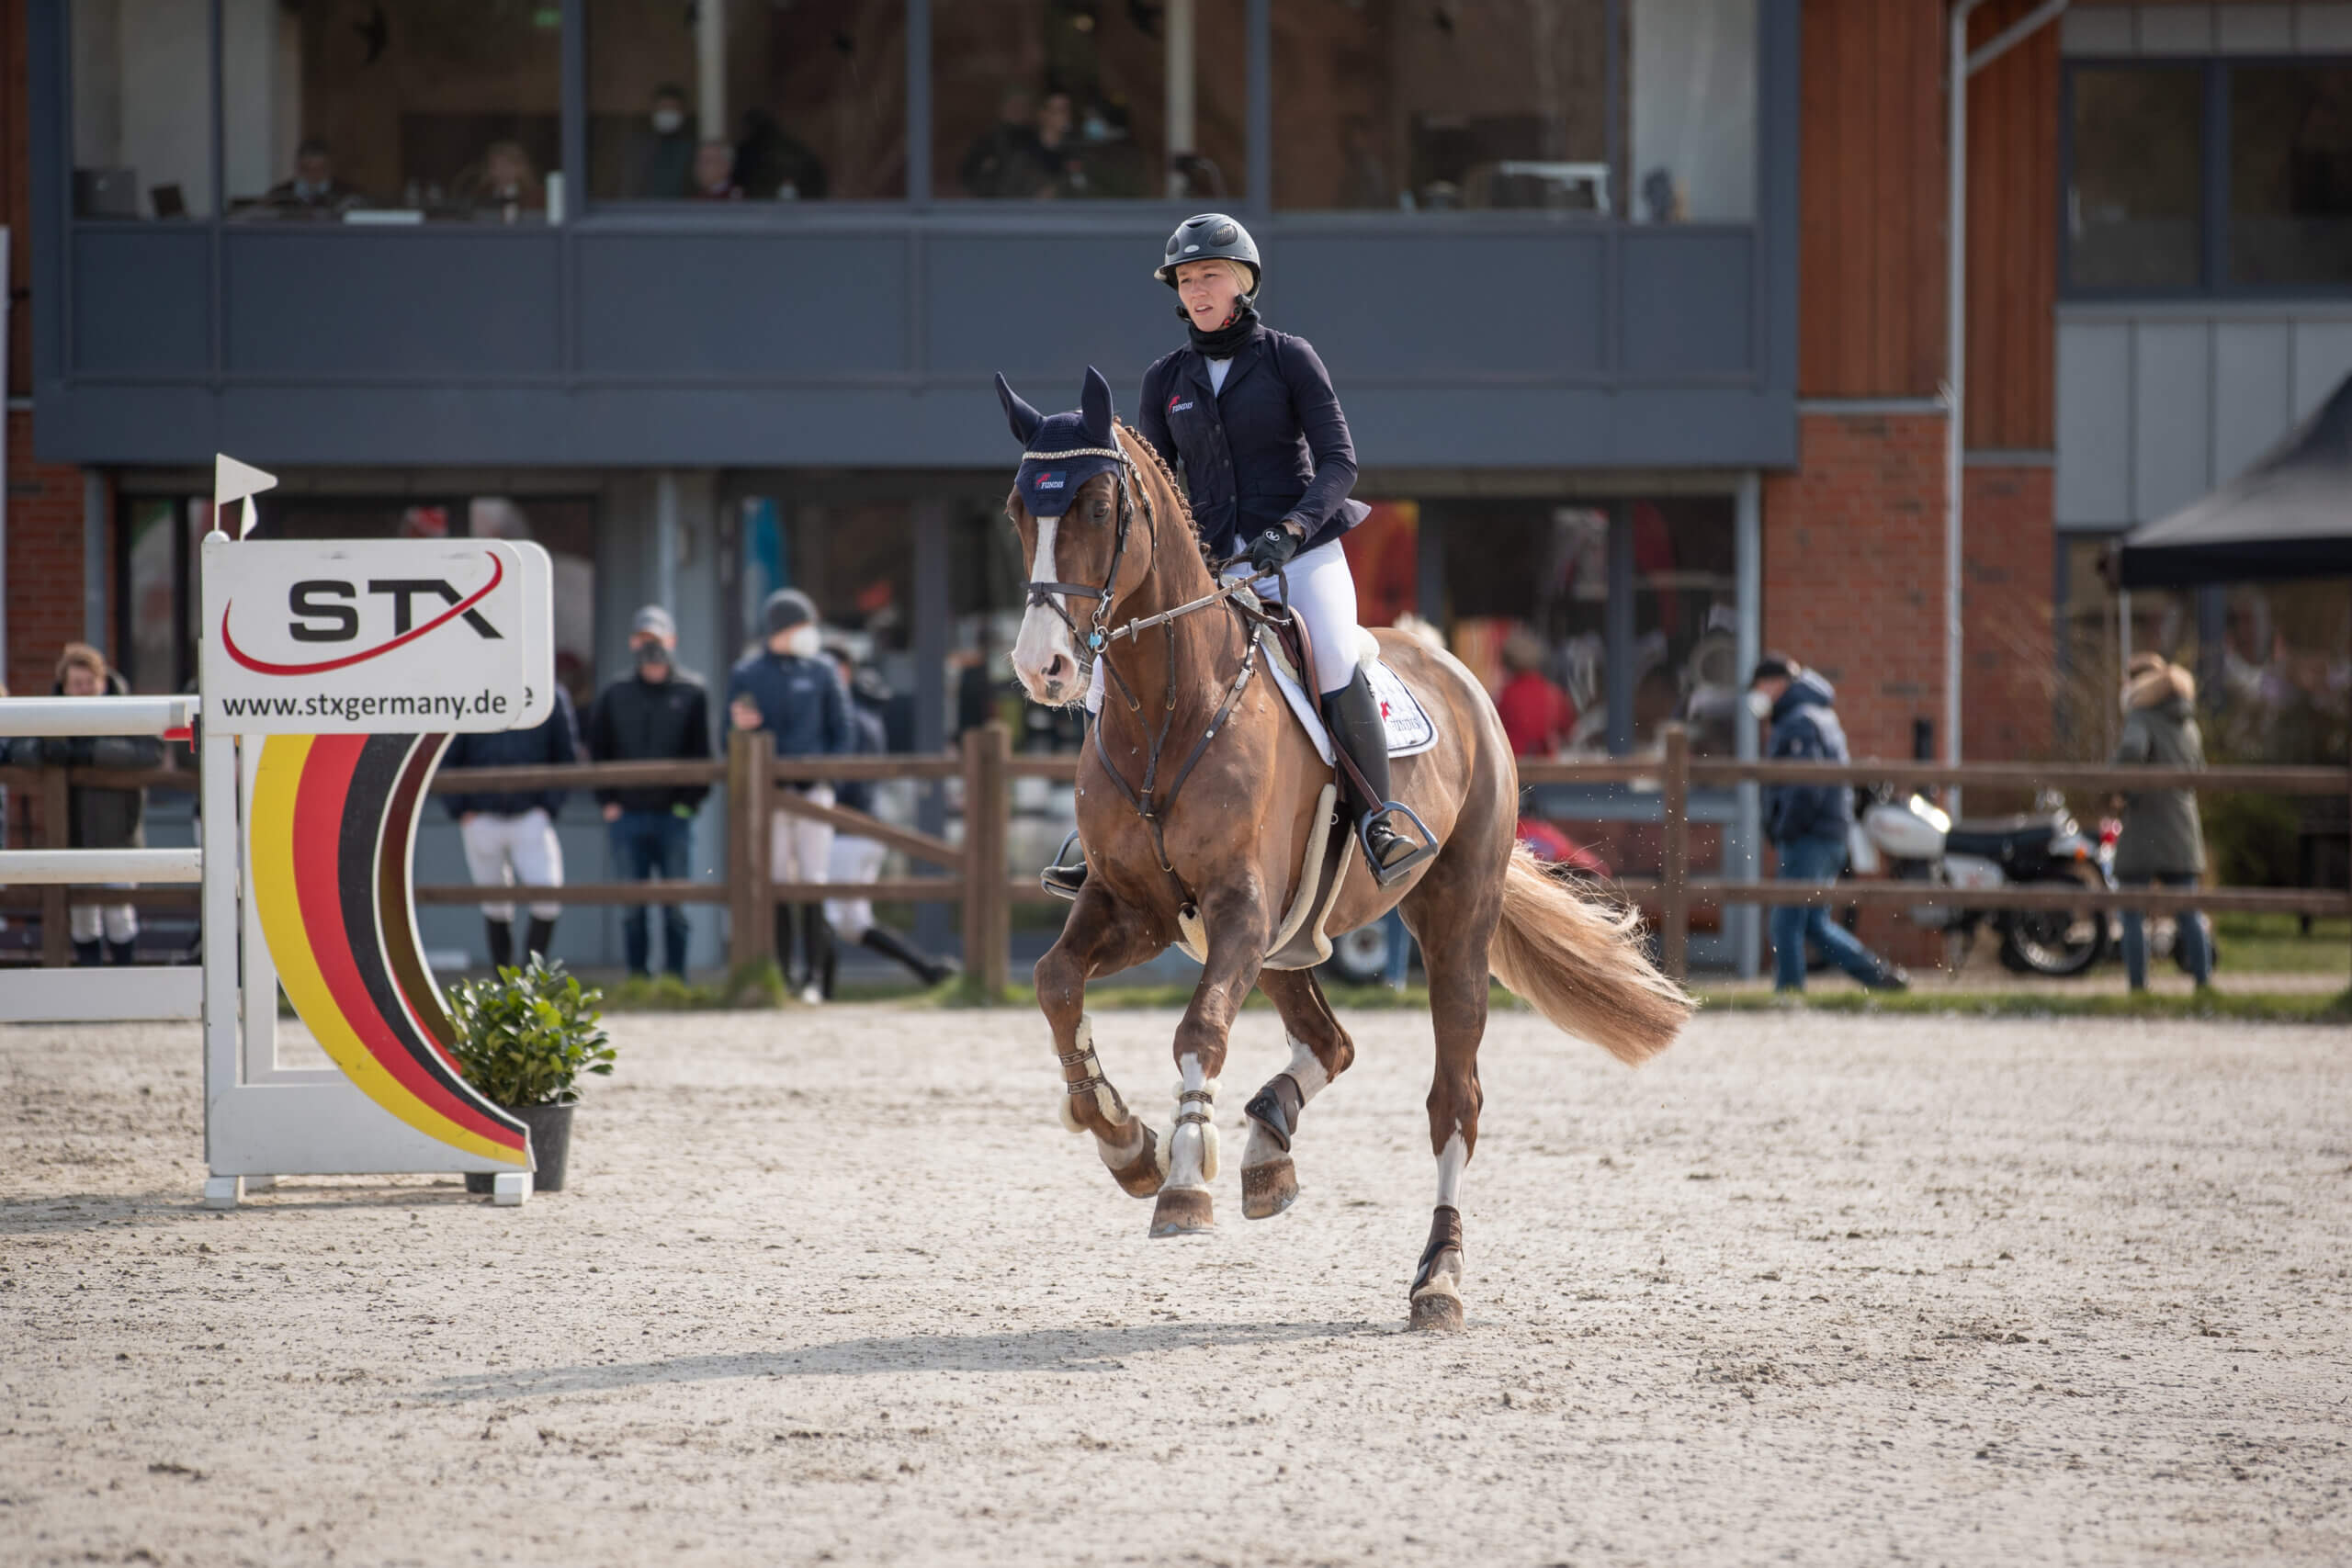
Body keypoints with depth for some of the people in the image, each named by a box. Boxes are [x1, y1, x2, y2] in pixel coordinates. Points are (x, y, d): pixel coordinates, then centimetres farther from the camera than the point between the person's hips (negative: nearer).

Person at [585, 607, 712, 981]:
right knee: (633, 906, 3)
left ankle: (675, 976, 5)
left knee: (676, 905, -1)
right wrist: (607, 801, 2)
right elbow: (597, 750, 12)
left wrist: (691, 799, -7)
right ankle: (637, 977, 8)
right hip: (628, 816, 2)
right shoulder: (615, 695, 9)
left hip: (675, 816, -2)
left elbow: (703, 753, 2)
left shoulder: (692, 693, 3)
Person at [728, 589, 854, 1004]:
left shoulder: (820, 673, 9)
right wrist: (739, 725, -13)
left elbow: (842, 732, 9)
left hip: (812, 791, 0)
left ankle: (813, 977, -5)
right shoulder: (745, 675, 8)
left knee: (813, 883, -7)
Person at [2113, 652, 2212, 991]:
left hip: (2144, 831, -6)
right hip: (2183, 834, 6)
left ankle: (2138, 986, -5)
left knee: (2134, 915, -1)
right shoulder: (2187, 725, 12)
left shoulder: (2142, 719, -10)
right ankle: (2203, 980, 9)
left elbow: (2130, 750, -30)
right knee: (2189, 913, 12)